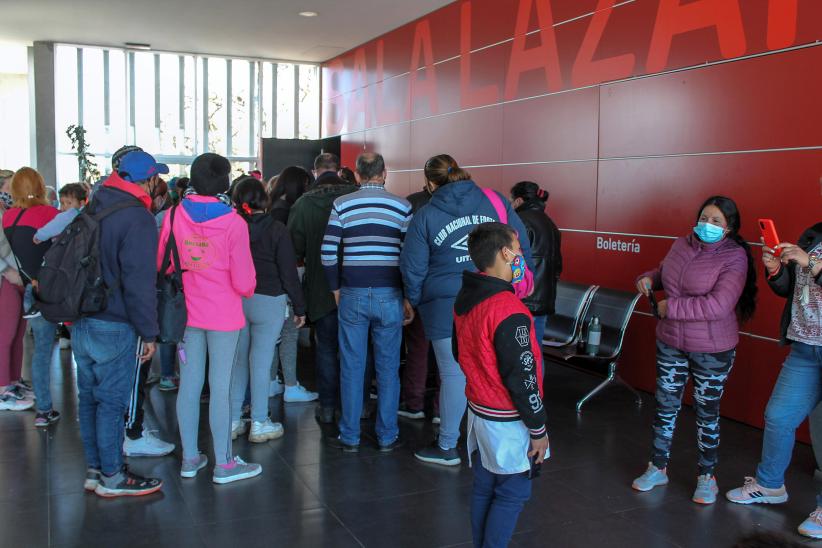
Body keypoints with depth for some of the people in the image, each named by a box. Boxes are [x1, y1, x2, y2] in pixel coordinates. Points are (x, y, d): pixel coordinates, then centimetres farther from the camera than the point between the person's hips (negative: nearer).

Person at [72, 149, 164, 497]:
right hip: (115, 328, -8)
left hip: (81, 323, 8)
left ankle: (94, 469, 27)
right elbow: (140, 282, -19)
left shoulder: (92, 210, 9)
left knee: (90, 398, 15)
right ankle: (111, 478, 12)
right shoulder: (137, 218, -16)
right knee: (111, 402, 2)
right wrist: (149, 332, -12)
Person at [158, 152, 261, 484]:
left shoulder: (174, 215, -4)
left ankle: (190, 459, 24)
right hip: (223, 314, -4)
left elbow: (160, 263, 5)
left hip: (186, 312, 4)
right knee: (220, 387, 3)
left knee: (189, 385, 12)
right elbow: (243, 281, -12)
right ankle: (224, 465, 12)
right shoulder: (233, 223, -15)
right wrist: (247, 291, 10)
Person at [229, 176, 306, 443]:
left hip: (235, 300, 4)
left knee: (237, 360, 12)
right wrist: (299, 307, -1)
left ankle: (233, 421, 20)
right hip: (268, 301, -4)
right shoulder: (276, 229, -9)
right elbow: (289, 272, -8)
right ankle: (259, 424, 10)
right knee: (261, 362, 2)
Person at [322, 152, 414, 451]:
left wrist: (336, 288, 11)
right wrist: (409, 299, 6)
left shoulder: (341, 205, 1)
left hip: (353, 295, 0)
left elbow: (328, 252, -2)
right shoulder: (402, 206, 1)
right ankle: (387, 436, 17)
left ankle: (349, 437, 17)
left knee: (352, 368, 8)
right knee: (388, 368, 9)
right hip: (389, 295, 0)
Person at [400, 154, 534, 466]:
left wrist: (416, 303, 18)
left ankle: (447, 447, 17)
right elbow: (522, 248, 7)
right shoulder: (497, 202, 5)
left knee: (453, 373, 5)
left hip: (446, 306, -3)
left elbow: (413, 268, 3)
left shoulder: (425, 217, 0)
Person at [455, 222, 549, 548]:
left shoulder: (464, 298, 1)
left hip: (477, 410, 8)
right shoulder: (509, 311, -25)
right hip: (507, 421, -8)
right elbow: (521, 378, -22)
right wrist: (538, 429, -12)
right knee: (513, 494, 7)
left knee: (484, 488, 18)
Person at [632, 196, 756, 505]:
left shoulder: (734, 257, -16)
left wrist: (670, 307, -20)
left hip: (712, 350, -5)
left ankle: (707, 477, 27)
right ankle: (658, 468, 29)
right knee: (665, 406, 13)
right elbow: (664, 271, 23)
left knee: (707, 413, 9)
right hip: (670, 343, 5)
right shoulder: (682, 245, 1)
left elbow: (719, 306, -27)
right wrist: (648, 279, 0)